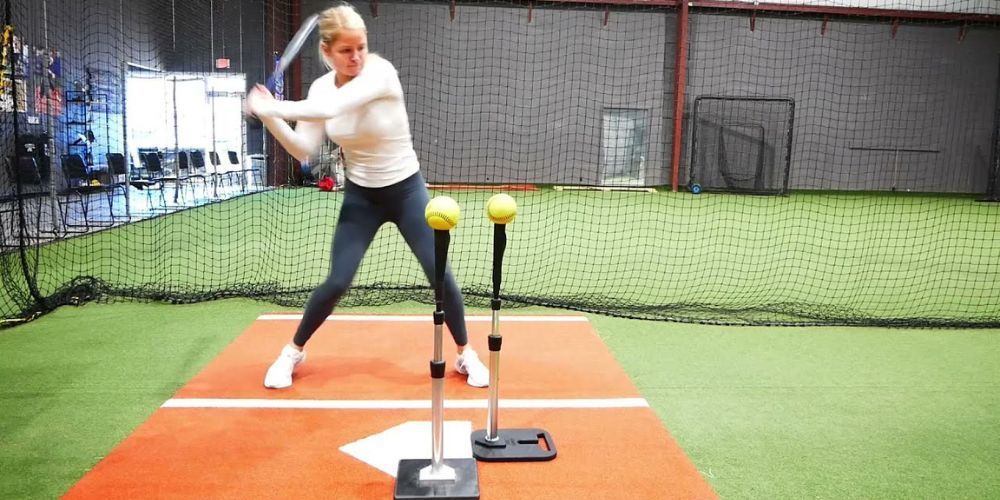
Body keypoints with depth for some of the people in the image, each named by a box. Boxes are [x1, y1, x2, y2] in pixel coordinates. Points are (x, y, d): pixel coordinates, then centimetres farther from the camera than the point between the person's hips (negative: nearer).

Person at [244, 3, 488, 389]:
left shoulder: (381, 72, -21)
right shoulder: (320, 88, -4)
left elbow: (330, 109, -35)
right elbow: (303, 151, -9)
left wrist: (271, 108, -26)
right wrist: (269, 118, -23)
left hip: (407, 191, -2)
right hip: (360, 197, 3)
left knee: (441, 275, -5)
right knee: (336, 283, -3)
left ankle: (464, 354, 17)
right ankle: (293, 352, 21)